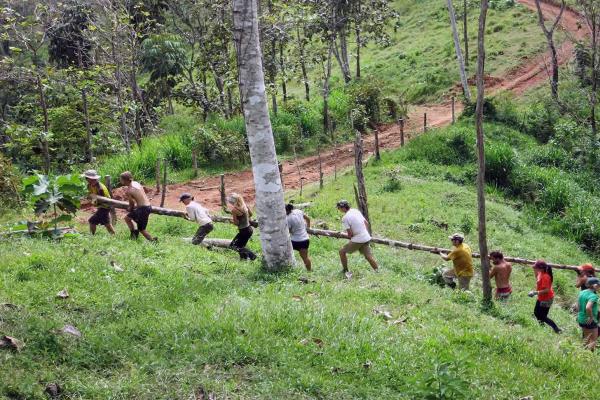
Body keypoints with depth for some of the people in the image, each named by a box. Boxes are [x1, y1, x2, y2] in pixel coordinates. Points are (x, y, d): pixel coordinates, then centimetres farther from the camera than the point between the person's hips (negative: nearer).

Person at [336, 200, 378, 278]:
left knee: (342, 251, 9)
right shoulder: (356, 211, 9)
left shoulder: (345, 218, -13)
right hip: (367, 238, 7)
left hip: (357, 240, -7)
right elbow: (366, 223, 14)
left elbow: (350, 233, -13)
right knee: (369, 256, 13)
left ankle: (346, 271, 13)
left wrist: (349, 236, 9)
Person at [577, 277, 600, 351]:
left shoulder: (582, 292, 2)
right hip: (590, 322, -8)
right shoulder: (593, 296, -24)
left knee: (586, 338, 26)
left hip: (580, 319, 8)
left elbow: (579, 305, 13)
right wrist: (591, 317, -25)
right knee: (593, 340, 4)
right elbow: (588, 307, -38)